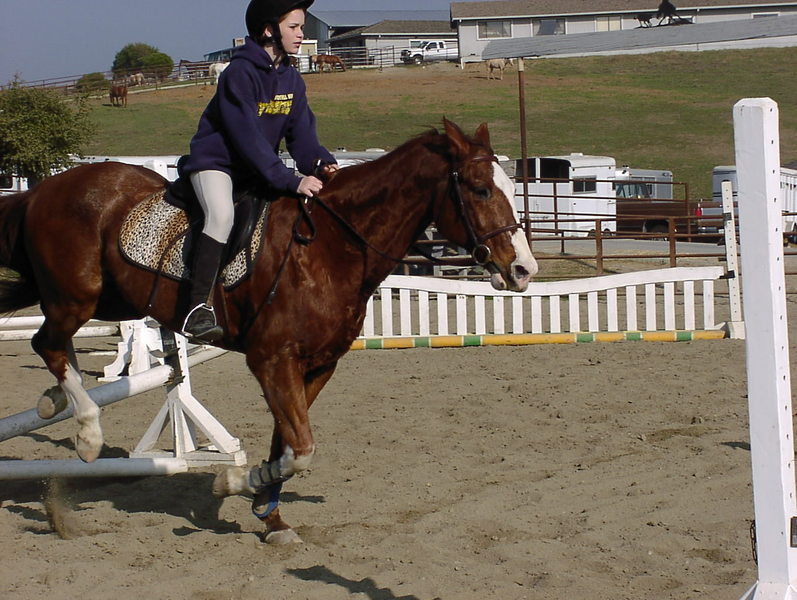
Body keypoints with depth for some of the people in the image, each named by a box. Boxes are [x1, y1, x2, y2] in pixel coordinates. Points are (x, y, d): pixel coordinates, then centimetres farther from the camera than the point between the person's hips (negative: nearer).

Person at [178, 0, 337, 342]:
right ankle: (199, 309, -36)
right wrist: (290, 181, -33)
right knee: (222, 215, -35)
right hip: (216, 161, -8)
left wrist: (320, 163, -22)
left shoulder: (292, 80, 6)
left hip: (259, 170, 8)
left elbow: (301, 133, -1)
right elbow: (247, 137, -27)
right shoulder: (240, 73, -19)